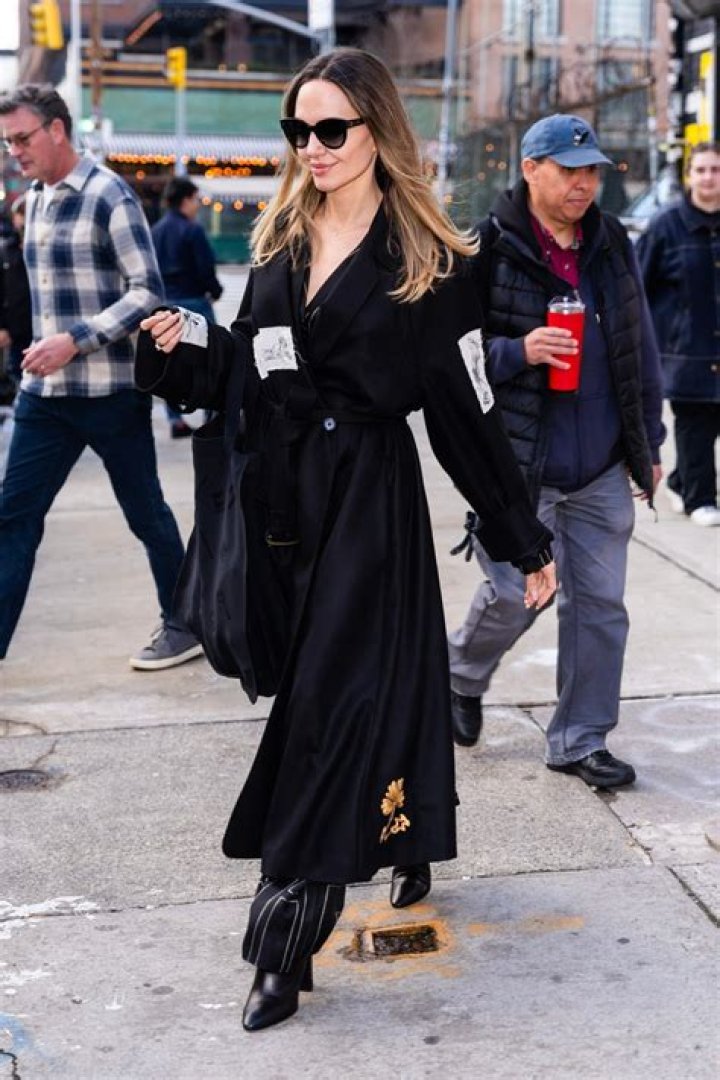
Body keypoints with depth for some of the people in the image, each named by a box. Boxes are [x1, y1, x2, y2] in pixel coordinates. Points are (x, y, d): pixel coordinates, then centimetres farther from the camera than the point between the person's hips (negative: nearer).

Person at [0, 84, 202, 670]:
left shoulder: (107, 195, -11)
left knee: (146, 513, 8)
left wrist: (74, 342, -22)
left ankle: (185, 626, 25)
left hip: (109, 391, -7)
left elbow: (148, 291, -16)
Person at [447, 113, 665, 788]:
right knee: (513, 593, 0)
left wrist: (649, 443, 15)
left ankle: (579, 740, 20)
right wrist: (517, 352, -21)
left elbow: (640, 347, 16)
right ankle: (462, 676, 32)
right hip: (516, 461, -5)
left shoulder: (612, 245, 10)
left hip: (603, 467, 5)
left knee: (599, 603, 7)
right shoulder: (488, 249, -7)